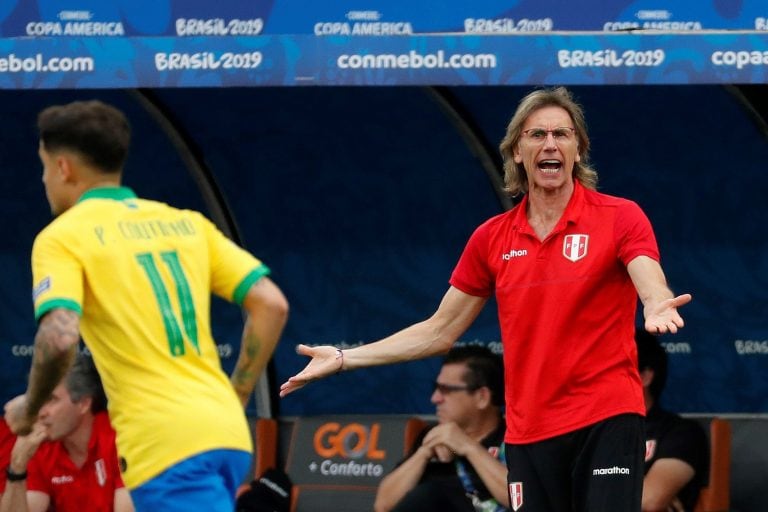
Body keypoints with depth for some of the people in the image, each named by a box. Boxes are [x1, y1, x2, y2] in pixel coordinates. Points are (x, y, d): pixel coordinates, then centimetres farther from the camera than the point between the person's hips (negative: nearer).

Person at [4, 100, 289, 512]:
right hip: (225, 432, 7)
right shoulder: (187, 223, 18)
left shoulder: (62, 237, 0)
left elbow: (59, 338, -16)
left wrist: (29, 411, 2)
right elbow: (271, 305, 12)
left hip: (165, 445, -7)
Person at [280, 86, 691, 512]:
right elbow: (439, 332, 16)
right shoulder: (491, 238, 10)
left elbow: (654, 292, -18)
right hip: (528, 430, 4)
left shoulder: (620, 217, -3)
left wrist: (658, 308, -44)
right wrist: (342, 358, 10)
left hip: (606, 419, -4)